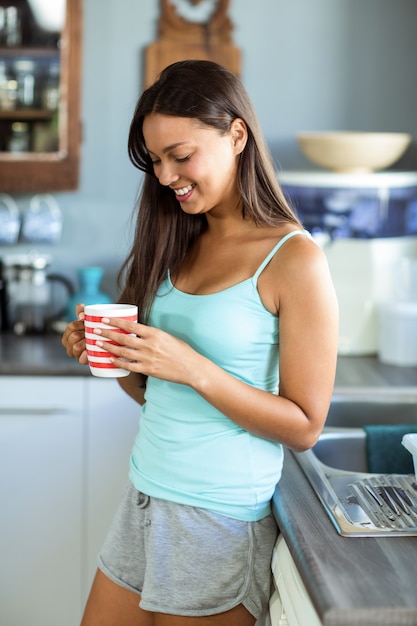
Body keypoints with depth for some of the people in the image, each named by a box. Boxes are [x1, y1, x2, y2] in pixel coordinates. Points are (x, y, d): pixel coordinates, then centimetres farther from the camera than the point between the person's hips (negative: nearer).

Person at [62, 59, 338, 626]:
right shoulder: (181, 245, 7)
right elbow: (156, 394, 11)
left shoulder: (294, 257, -13)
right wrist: (112, 357, -8)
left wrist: (194, 368, -23)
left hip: (218, 518, -6)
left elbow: (304, 426, -14)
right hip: (143, 497, 6)